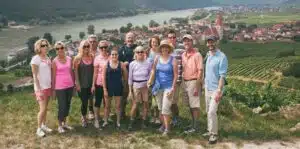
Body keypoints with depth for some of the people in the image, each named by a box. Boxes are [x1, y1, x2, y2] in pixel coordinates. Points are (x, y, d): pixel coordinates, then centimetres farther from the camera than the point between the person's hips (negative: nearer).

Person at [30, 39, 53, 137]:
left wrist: (52, 86, 8)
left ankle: (44, 125, 24)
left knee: (45, 108, 13)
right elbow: (35, 75, -13)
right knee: (43, 109, -6)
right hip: (41, 87, -6)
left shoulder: (47, 58, 8)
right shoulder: (36, 59, -12)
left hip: (48, 86, 6)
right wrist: (38, 89, -17)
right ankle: (39, 129, 7)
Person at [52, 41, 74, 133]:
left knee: (67, 105, 12)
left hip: (69, 86, 5)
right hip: (60, 87, -5)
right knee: (62, 106, -1)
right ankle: (60, 125, 15)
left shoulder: (69, 59, 5)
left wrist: (74, 84, 11)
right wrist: (53, 89, -5)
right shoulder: (55, 61, -6)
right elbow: (53, 76, -5)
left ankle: (64, 123, 27)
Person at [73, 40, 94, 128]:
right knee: (84, 102, 3)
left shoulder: (91, 57, 3)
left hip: (91, 83, 3)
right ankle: (83, 118, 26)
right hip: (82, 84, -2)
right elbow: (75, 72, -6)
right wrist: (77, 84, -10)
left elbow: (94, 69, 7)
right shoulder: (78, 58, -5)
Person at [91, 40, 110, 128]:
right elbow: (95, 73, -5)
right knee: (98, 102, 7)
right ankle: (96, 119, 17)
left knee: (106, 102, 12)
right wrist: (93, 85, -6)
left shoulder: (110, 57, 0)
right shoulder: (97, 58, -7)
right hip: (99, 83, -3)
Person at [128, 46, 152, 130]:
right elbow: (130, 78, 3)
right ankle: (131, 123, 10)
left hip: (145, 86, 1)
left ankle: (143, 122, 16)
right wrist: (130, 90, 1)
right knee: (135, 104, -2)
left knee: (146, 104, 3)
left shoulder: (148, 63, 0)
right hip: (136, 86, -1)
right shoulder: (132, 64, -1)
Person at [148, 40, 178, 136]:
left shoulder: (173, 60, -6)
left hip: (168, 86, -4)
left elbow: (175, 75, -6)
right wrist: (150, 80, -16)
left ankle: (167, 128, 1)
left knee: (165, 108, -10)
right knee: (160, 108, 13)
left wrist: (173, 87, -11)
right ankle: (163, 124, 29)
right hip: (158, 86, 4)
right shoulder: (157, 59, 3)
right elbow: (153, 70, 1)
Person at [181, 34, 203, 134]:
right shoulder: (183, 55, 10)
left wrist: (197, 86, -18)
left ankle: (194, 126, 7)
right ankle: (193, 123, 29)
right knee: (190, 105, 16)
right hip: (185, 82, 7)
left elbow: (200, 71, -15)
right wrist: (183, 83, 9)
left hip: (193, 82, -7)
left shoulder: (197, 55, -12)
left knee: (195, 105, -1)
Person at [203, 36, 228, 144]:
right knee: (208, 112, 14)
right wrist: (205, 84, 11)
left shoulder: (222, 57, -15)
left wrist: (219, 91, -23)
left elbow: (222, 76, -19)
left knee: (212, 112, -10)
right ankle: (210, 130, 26)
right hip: (207, 88, 8)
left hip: (215, 89, -7)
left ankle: (214, 134, 3)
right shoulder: (208, 56, 9)